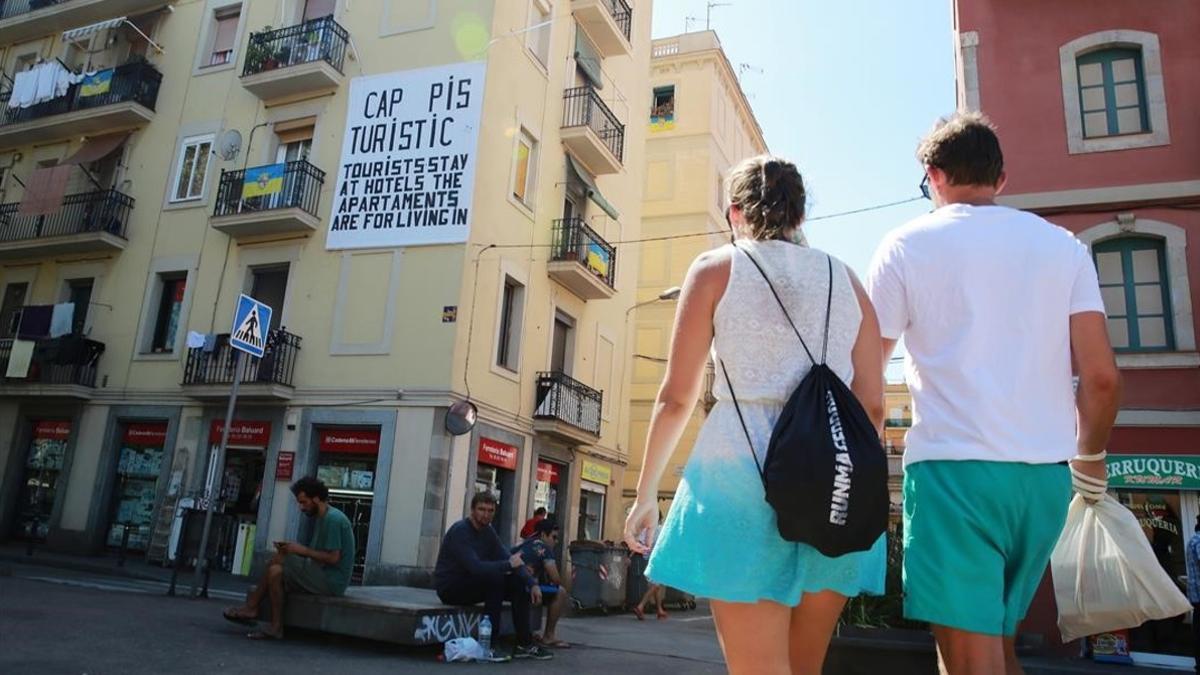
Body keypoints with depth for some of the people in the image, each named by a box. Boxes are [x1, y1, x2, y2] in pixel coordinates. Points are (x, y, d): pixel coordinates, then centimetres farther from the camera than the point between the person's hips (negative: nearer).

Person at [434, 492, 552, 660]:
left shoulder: (488, 531, 5)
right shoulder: (460, 531, -21)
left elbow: (508, 559, 3)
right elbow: (475, 567, -33)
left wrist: (532, 584, -10)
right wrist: (508, 564, -24)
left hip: (473, 584, 8)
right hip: (450, 588, -8)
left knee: (520, 584, -4)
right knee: (495, 577, -30)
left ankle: (524, 644, -1)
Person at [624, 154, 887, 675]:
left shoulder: (716, 267, 4)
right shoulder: (846, 279, 15)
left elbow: (676, 397, 1)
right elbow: (872, 406, 10)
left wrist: (646, 493, 10)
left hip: (745, 467, -4)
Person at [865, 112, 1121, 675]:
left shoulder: (907, 245, 0)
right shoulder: (1062, 244, 10)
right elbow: (1102, 377, 4)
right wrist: (1091, 455, 21)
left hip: (953, 466, -5)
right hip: (1046, 472, 5)